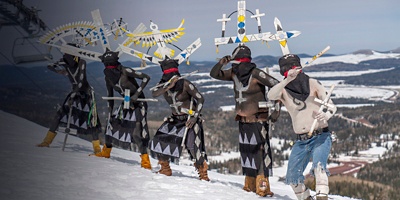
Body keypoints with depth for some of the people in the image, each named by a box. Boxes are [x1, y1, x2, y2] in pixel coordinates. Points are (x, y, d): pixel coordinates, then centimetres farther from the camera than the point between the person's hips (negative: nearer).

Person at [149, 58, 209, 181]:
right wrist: (167, 87, -37)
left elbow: (200, 99, -15)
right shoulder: (164, 84, -5)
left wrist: (195, 117, -22)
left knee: (194, 147, -19)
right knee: (158, 142, -1)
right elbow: (154, 94, -23)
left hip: (190, 119, -6)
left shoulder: (184, 84, -19)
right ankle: (166, 170, 17)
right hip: (175, 119, 6)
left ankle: (203, 174, -1)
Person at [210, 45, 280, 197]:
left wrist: (276, 110, -21)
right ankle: (250, 185, 22)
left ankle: (262, 186, -11)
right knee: (246, 152, 12)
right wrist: (221, 63, -10)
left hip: (258, 120, -7)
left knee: (260, 151, -12)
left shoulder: (256, 74, -16)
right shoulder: (234, 74, 3)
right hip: (243, 120, 7)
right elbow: (214, 74, 10)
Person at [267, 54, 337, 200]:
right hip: (301, 141, 3)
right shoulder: (283, 90, 2)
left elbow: (331, 105, -4)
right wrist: (288, 80, -35)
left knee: (318, 165, -29)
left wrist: (326, 115, -28)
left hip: (321, 136, -3)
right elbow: (271, 96, -21)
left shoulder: (312, 84, -1)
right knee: (292, 178, 3)